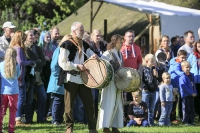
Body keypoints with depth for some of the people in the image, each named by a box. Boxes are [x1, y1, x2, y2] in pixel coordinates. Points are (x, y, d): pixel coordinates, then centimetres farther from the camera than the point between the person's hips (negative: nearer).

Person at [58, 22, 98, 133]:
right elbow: (62, 62, -13)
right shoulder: (67, 44, -7)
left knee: (89, 103, 4)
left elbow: (91, 56, 21)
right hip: (71, 78, -5)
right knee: (69, 105, 1)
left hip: (83, 78, 6)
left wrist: (94, 57, -3)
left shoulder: (84, 45, 13)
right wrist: (77, 66, -18)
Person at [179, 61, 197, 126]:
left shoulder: (191, 75, 11)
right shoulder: (182, 77, -14)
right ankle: (185, 121, 2)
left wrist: (195, 92, 3)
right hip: (185, 95, -8)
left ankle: (191, 121, 15)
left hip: (191, 95, 8)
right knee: (186, 108, -4)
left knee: (192, 109, 9)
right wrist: (191, 93, -16)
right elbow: (184, 87, -18)